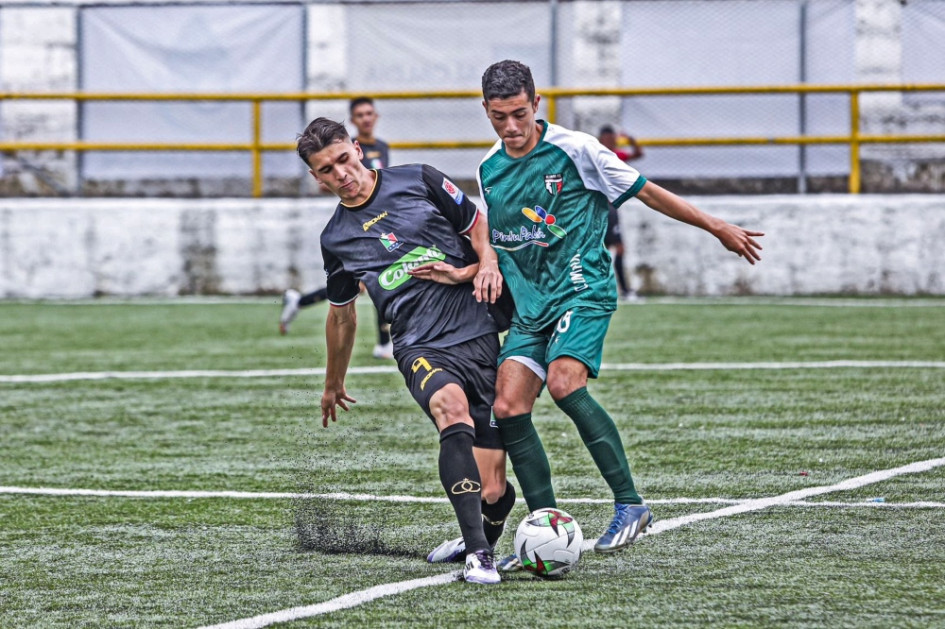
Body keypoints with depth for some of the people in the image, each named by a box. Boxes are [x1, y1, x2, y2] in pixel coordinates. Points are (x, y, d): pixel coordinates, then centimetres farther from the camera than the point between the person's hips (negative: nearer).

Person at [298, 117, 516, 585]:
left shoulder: (418, 181, 5)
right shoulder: (336, 239, 13)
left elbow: (480, 226, 14)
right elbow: (342, 314, 28)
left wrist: (482, 265, -7)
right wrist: (334, 383, 38)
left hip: (479, 334, 0)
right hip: (421, 348, 0)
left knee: (493, 493, -8)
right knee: (451, 405, -37)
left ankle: (480, 543, 27)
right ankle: (477, 555, -40)